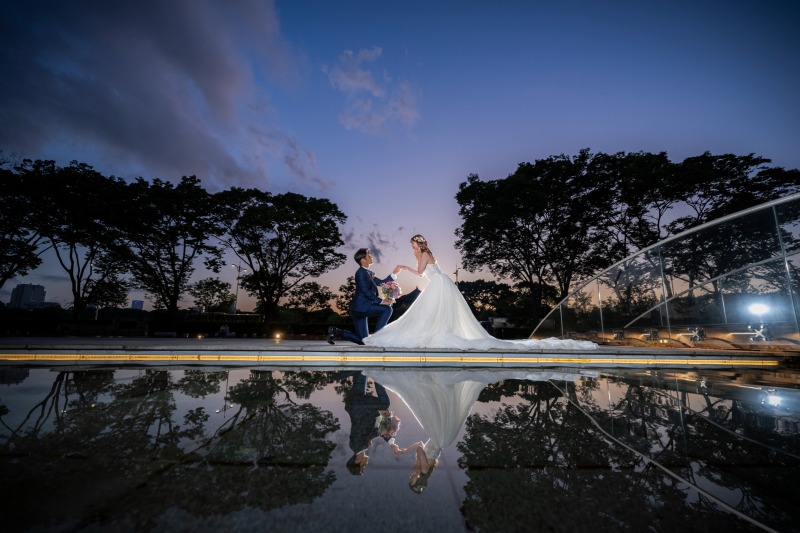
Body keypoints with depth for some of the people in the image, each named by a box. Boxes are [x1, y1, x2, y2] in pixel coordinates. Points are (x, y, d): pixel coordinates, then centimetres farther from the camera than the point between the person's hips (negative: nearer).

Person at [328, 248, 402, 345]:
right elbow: (366, 292, -18)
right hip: (360, 307, -9)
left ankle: (336, 332, 17)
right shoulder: (360, 272, -11)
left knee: (362, 340, 12)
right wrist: (381, 301, -19)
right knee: (387, 309, -17)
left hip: (362, 308, 9)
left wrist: (394, 273, 9)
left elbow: (381, 282, 15)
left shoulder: (368, 272, 16)